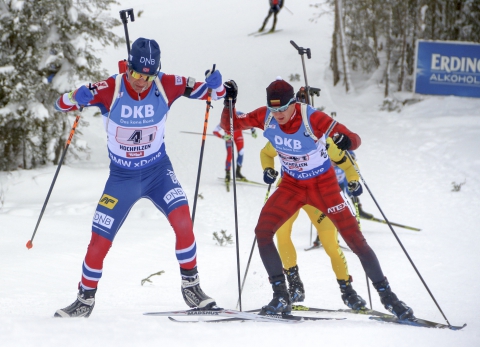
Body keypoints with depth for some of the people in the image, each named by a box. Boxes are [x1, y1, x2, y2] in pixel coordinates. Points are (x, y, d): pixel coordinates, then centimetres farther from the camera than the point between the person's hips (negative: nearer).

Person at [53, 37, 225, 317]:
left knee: (182, 221, -23)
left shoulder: (167, 85, -15)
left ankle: (191, 285, -5)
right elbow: (61, 105, -16)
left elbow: (211, 93, -8)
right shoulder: (110, 90, -19)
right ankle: (86, 299, 20)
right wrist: (77, 98, -39)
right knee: (99, 241, -1)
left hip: (158, 170, 0)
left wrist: (214, 85, -32)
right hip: (122, 176, 0)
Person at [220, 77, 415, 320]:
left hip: (323, 185, -4)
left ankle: (387, 297, 7)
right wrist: (229, 101, -22)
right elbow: (230, 125, -4)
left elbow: (355, 140, -27)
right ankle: (281, 298, -4)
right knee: (262, 232, -14)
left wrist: (346, 141, -51)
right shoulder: (265, 117, -16)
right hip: (291, 185, 4)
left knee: (355, 239, -6)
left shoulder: (312, 118, -28)